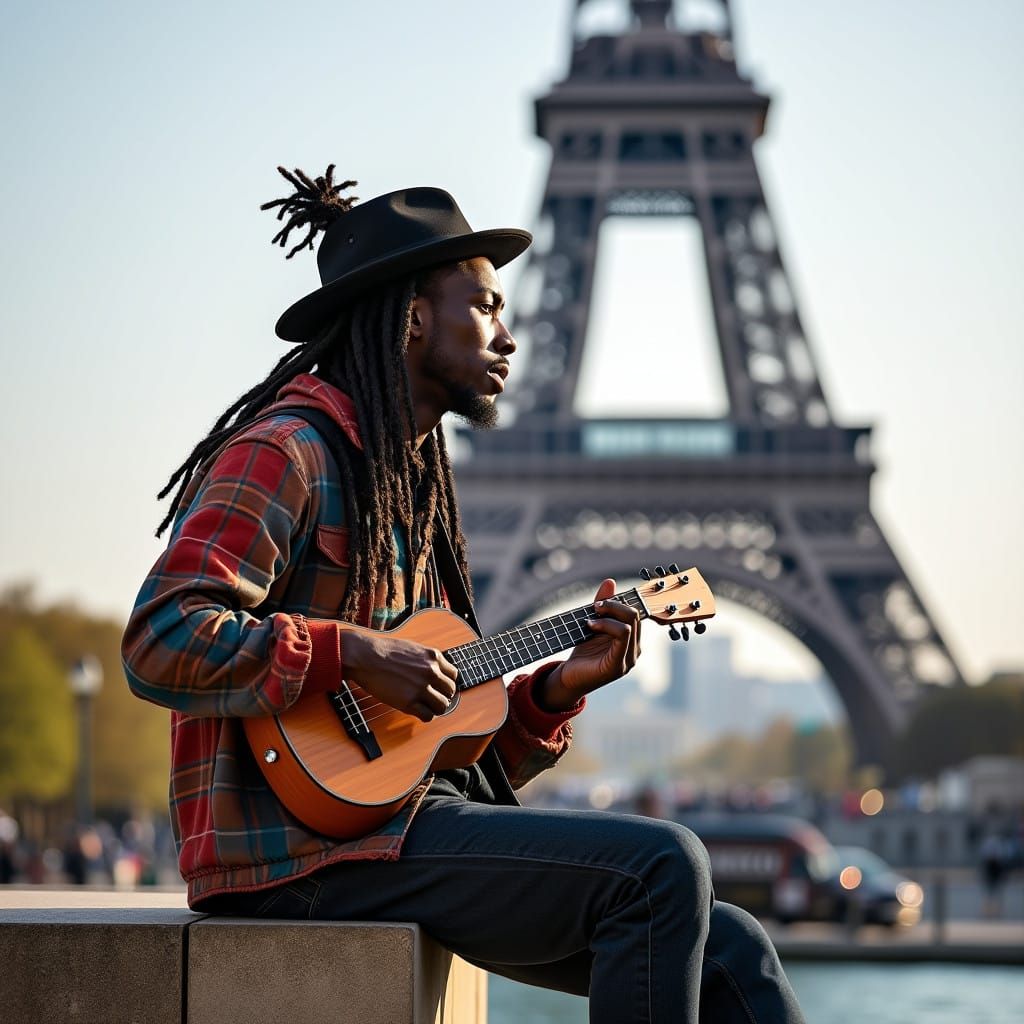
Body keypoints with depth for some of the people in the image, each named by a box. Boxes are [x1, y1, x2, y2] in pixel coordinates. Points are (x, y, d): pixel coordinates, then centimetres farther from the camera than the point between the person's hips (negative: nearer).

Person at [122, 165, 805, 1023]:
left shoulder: (412, 484, 22)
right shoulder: (289, 454, -6)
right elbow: (162, 642, -20)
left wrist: (558, 687, 6)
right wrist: (355, 655, -20)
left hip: (409, 821, 9)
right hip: (304, 847, -9)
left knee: (729, 952, -3)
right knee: (660, 865, -23)